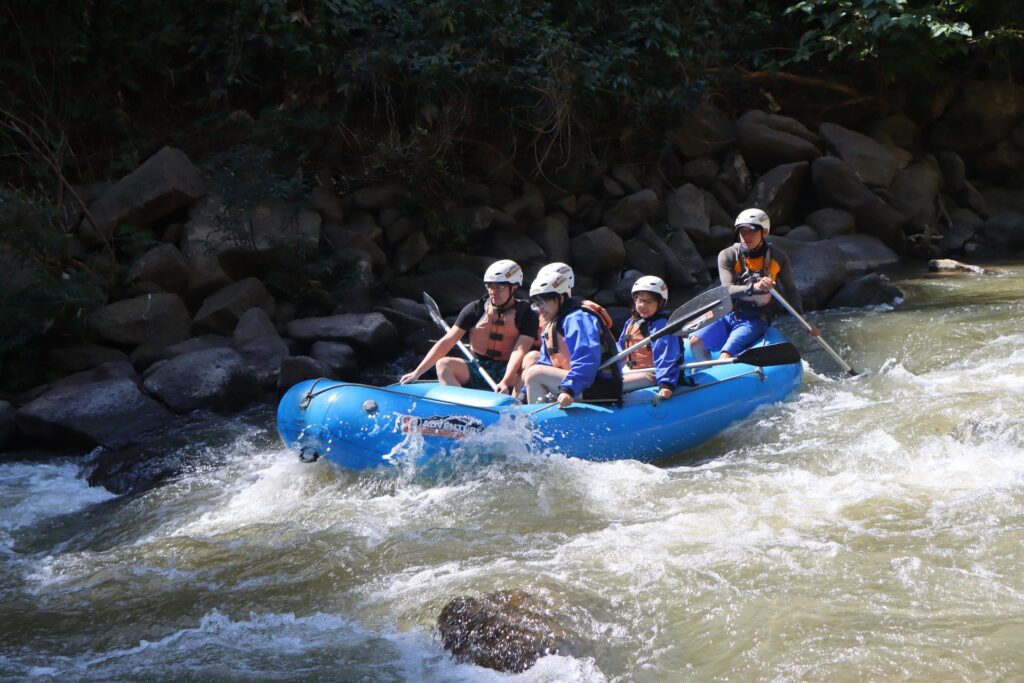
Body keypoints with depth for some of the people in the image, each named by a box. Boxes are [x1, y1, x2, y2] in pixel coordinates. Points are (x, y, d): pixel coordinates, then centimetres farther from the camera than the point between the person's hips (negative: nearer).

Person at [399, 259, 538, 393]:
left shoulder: (526, 314, -3)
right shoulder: (476, 309, 2)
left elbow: (519, 352, -16)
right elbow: (447, 341, -2)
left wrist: (505, 383, -34)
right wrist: (417, 372, -10)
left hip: (507, 372, -2)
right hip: (477, 371, 2)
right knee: (443, 364, -25)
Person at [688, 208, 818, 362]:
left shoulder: (777, 258, 0)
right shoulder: (728, 256, -3)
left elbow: (790, 290, 13)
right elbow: (728, 290, -17)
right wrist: (754, 287, -36)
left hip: (755, 321, -2)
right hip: (728, 316, 2)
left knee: (726, 356, -27)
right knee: (695, 341, -21)